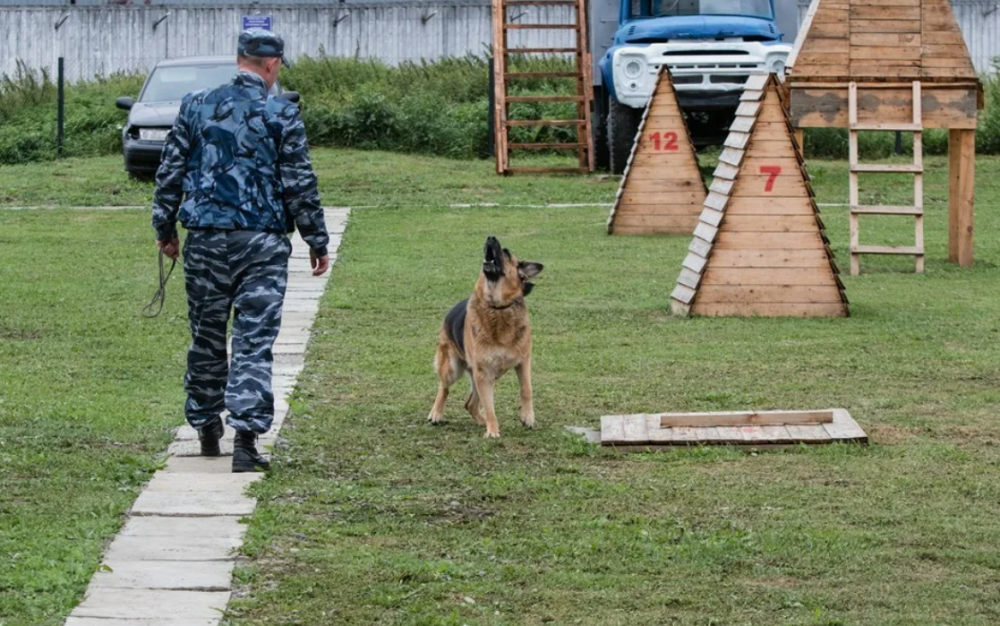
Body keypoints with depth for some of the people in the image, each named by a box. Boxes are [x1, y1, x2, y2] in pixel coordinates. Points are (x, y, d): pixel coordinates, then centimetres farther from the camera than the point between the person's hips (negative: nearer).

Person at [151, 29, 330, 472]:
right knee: (254, 341, -3)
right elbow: (300, 187, -4)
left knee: (206, 336, 16)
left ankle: (206, 425, 28)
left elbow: (170, 173, 8)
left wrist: (164, 227, 19)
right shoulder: (281, 116, -5)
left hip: (205, 240, 3)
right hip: (262, 243, -3)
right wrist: (317, 242, 5)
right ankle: (246, 438, -10)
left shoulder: (196, 107, 5)